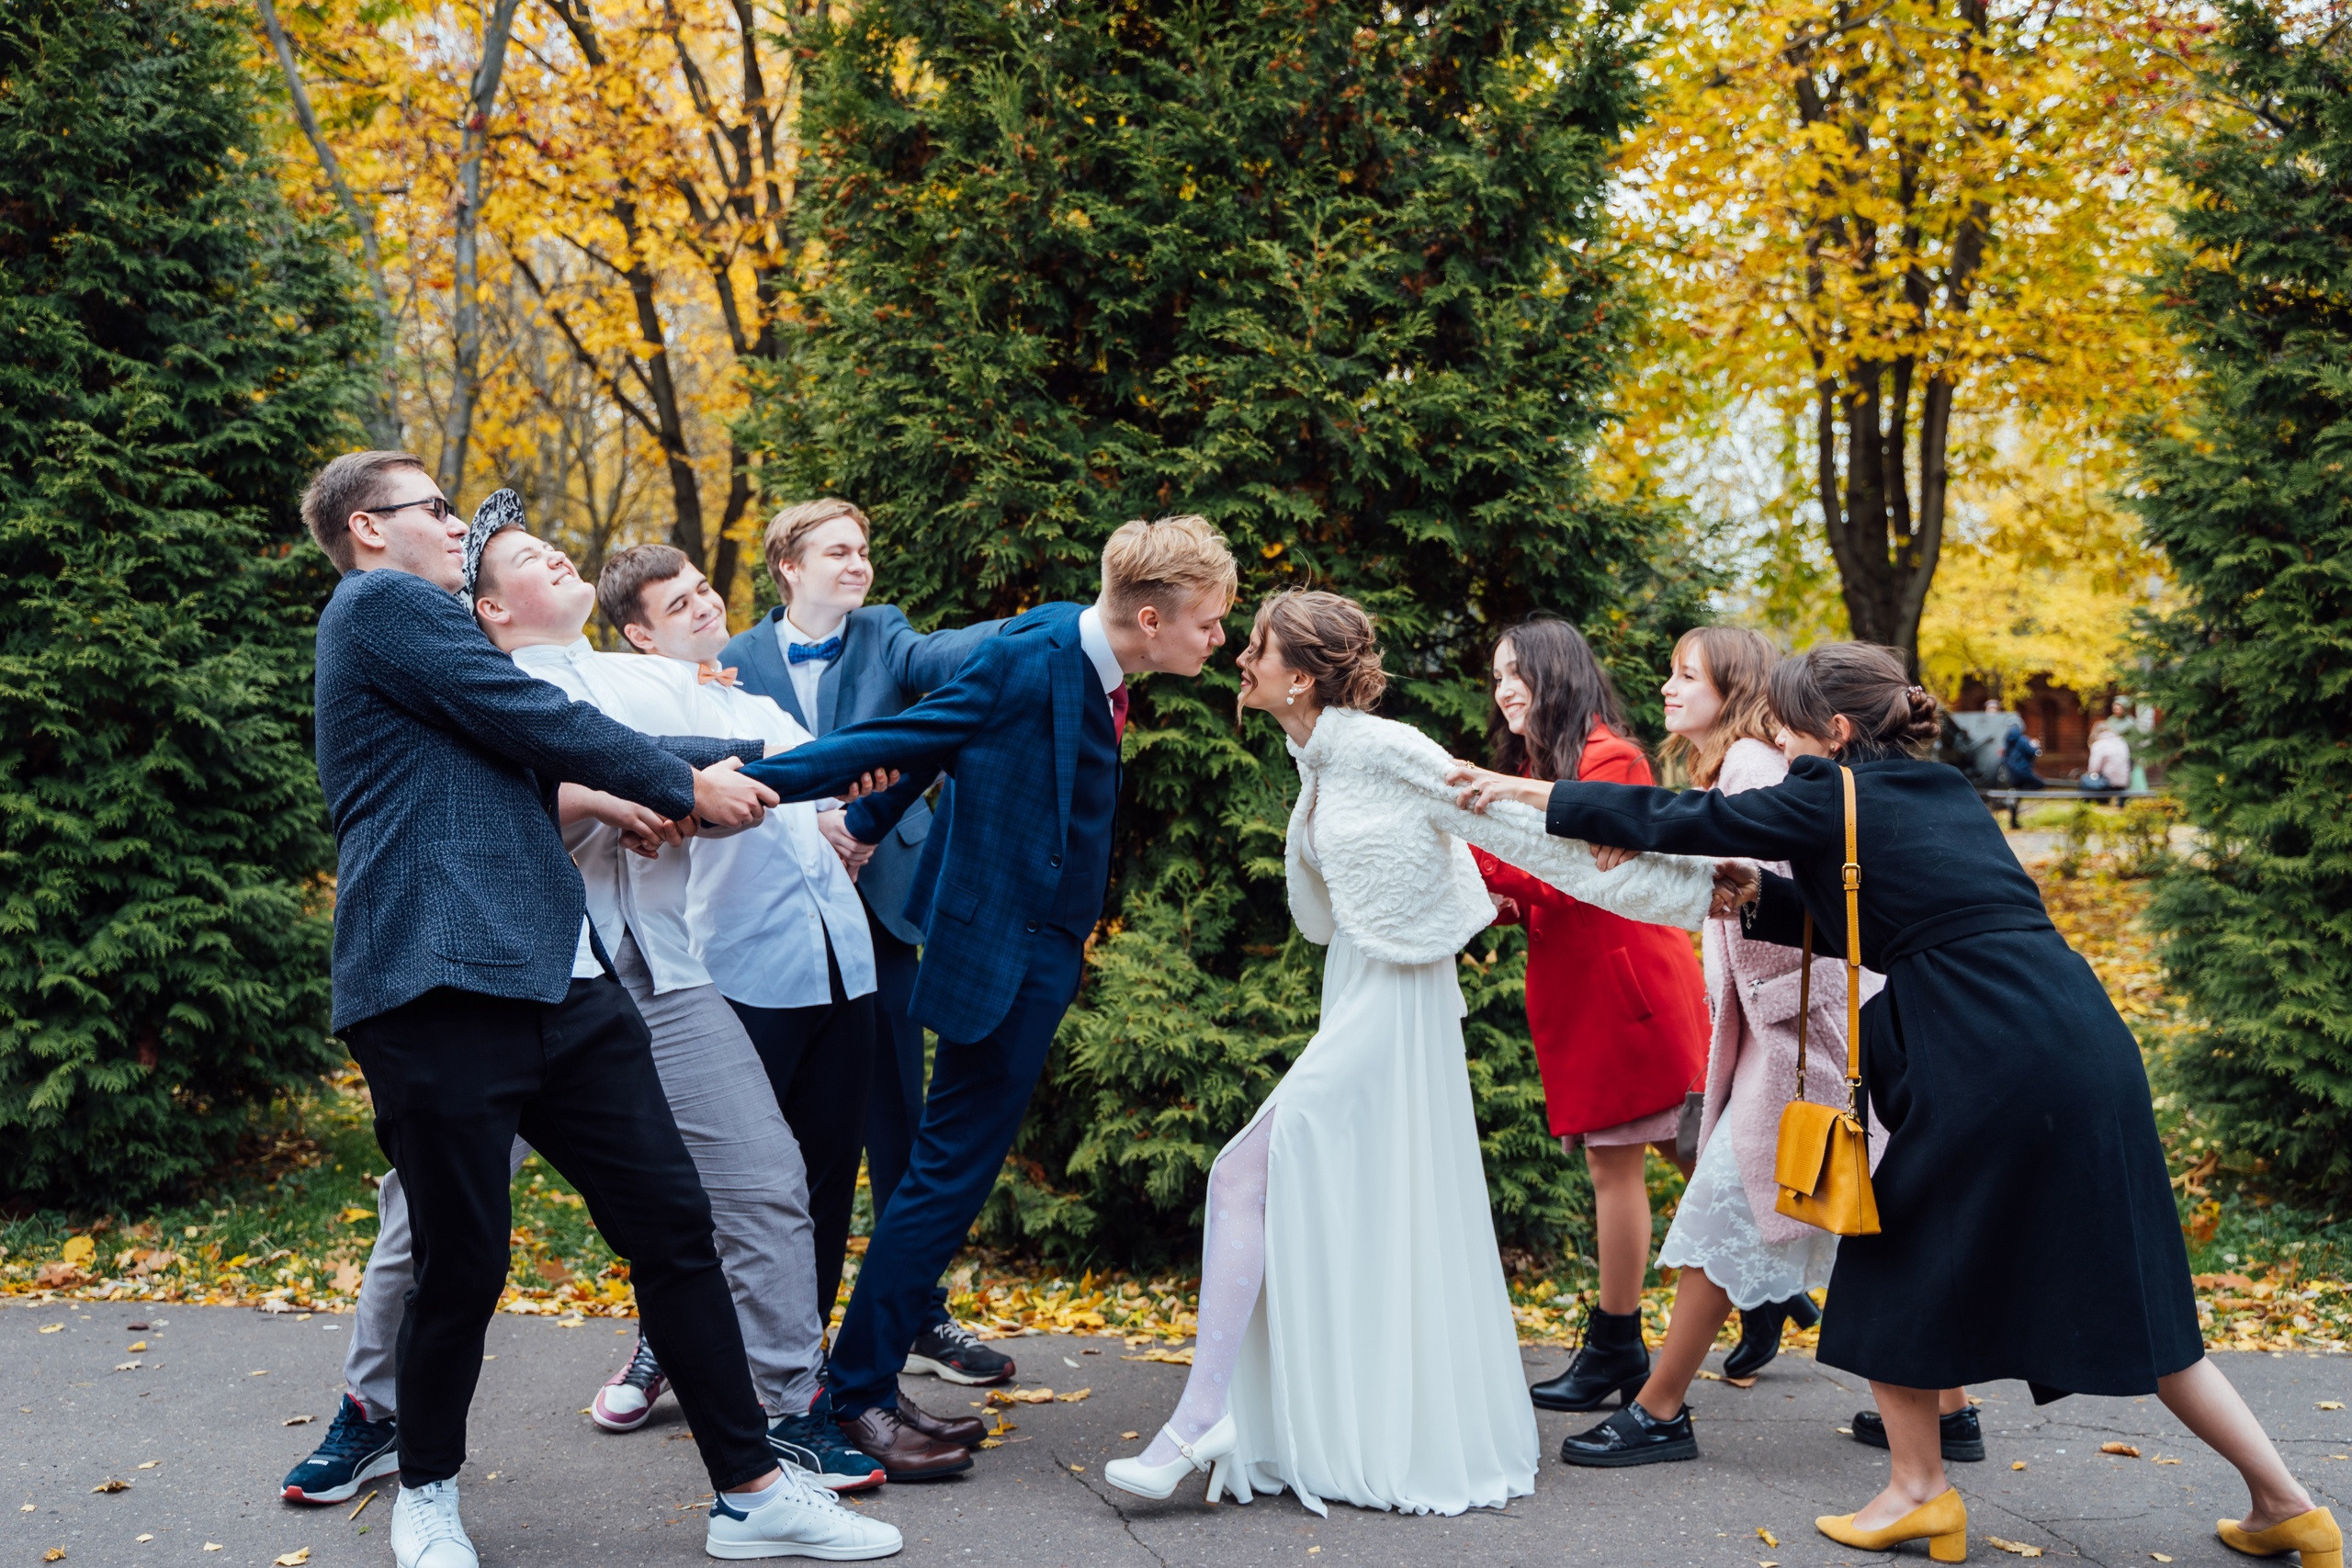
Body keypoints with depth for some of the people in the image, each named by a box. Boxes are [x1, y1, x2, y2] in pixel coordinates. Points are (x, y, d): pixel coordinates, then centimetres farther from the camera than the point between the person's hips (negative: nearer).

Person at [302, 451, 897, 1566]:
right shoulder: (381, 602, -1)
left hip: (555, 979, 9)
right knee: (463, 1262, 0)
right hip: (440, 984, -9)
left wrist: (764, 759, 22)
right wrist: (687, 787, 7)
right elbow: (545, 726, -6)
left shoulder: (425, 635, 27)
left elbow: (552, 744, 25)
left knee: (673, 1222, 4)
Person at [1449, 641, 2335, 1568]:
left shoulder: (1836, 798, -3)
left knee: (1898, 1255, 11)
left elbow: (1684, 818, 1)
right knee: (2123, 1292, 14)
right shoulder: (1941, 795, 20)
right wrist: (1759, 900, 23)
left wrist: (1537, 794, 9)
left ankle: (1920, 1491, 18)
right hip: (2086, 1048, 8)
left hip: (1995, 1062, -8)